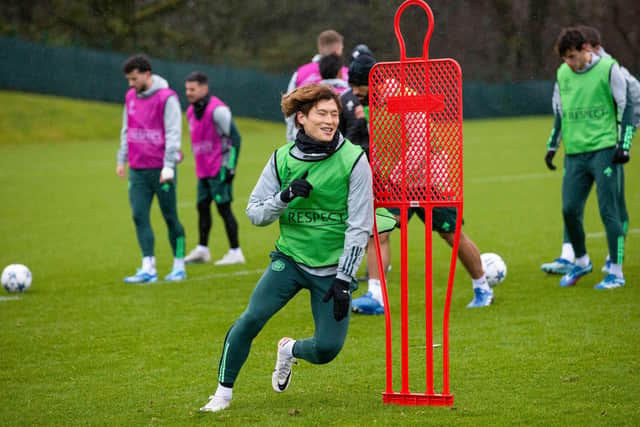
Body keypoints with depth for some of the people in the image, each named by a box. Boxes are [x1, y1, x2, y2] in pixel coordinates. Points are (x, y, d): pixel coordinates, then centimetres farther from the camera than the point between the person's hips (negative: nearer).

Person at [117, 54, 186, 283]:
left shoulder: (166, 98, -10)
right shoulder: (131, 97, 11)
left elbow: (173, 134, -13)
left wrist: (168, 165, -18)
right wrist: (122, 159, 17)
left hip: (161, 169, -6)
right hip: (137, 169, 6)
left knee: (170, 217, 3)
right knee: (140, 217, -3)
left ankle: (179, 266, 13)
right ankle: (148, 268, -3)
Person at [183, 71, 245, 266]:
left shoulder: (217, 110, -15)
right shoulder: (191, 112, 12)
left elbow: (235, 137, -15)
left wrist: (230, 166, -17)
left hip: (218, 170, -8)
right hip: (203, 170, 8)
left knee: (224, 208, -6)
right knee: (202, 207, 12)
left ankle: (235, 252, 0)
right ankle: (202, 249, 22)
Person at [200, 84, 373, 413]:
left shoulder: (353, 160, -10)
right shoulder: (282, 159, -2)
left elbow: (360, 227, -9)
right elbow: (254, 213, 2)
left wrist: (344, 279, -13)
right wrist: (285, 197, -18)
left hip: (332, 268, -1)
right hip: (290, 258, 1)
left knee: (327, 348, -6)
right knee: (251, 318, -17)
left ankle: (290, 350, 30)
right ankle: (223, 392, 1)